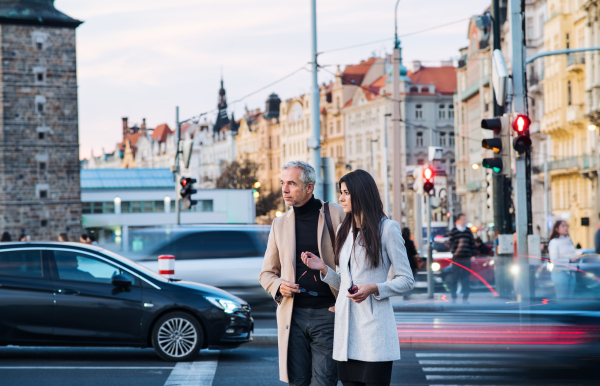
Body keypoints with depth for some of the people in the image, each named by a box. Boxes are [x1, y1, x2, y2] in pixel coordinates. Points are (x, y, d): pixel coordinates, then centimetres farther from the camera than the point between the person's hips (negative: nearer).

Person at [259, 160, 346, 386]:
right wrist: (278, 286, -3)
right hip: (293, 315, 4)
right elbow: (267, 273, 19)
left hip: (327, 314, -3)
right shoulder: (280, 224, 12)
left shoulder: (335, 215, 0)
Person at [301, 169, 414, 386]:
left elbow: (406, 281, -3)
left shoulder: (387, 229, -2)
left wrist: (374, 289, -16)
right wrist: (324, 268, 3)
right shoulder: (344, 231, 17)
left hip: (374, 325, -6)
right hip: (346, 324, 6)